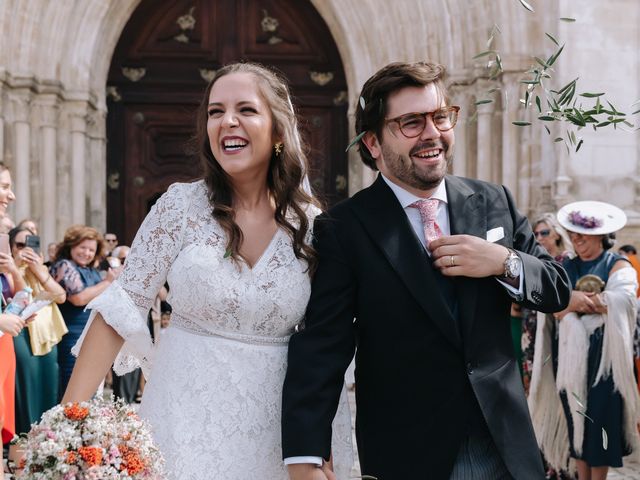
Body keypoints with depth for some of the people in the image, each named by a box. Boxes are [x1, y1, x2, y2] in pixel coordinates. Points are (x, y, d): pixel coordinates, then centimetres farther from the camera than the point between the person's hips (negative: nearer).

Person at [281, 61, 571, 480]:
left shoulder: (494, 203, 3)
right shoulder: (343, 230, -10)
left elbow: (557, 289, 7)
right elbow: (321, 350, -16)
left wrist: (504, 262, -14)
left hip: (505, 444, 4)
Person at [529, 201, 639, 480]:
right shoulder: (566, 268, 11)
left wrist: (574, 301, -13)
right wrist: (584, 302, -21)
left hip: (603, 357, -4)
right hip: (570, 357, 4)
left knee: (600, 417, -2)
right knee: (575, 418, 8)